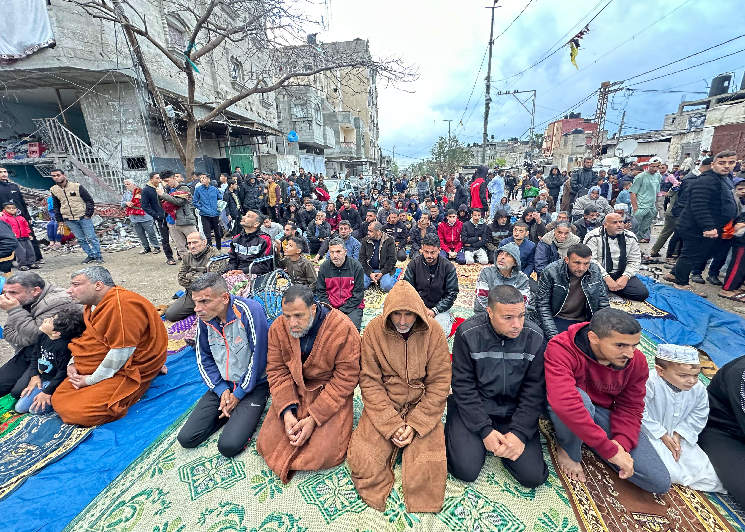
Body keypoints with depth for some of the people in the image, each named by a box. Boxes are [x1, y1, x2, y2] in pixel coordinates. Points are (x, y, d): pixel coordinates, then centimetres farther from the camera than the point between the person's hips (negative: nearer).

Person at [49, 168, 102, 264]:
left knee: (91, 237, -3)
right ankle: (90, 255, 14)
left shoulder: (77, 186, -4)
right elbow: (56, 206, 18)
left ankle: (98, 256, 4)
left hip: (83, 217, -4)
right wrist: (59, 220, 13)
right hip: (69, 220, 4)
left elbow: (89, 200, -2)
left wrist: (88, 214, -8)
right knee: (80, 239, 6)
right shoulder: (53, 190, 9)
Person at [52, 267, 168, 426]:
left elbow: (121, 352, -26)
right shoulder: (94, 304, 7)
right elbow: (87, 339, 21)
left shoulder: (121, 305, -27)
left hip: (128, 369, -10)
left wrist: (91, 380, -15)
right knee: (58, 400, 7)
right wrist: (72, 363, 6)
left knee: (78, 413, -16)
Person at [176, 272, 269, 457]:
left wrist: (238, 395, -12)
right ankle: (231, 412, 17)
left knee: (229, 446, -16)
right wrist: (222, 390, -6)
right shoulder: (204, 317, -4)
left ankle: (247, 414, 11)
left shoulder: (250, 310, -24)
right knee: (186, 438, -1)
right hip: (222, 384, 6)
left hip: (252, 384, -6)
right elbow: (204, 358, 6)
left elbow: (259, 357, -20)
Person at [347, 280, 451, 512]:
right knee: (362, 461, -13)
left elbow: (439, 383, -6)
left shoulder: (433, 332, -11)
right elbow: (369, 381, -8)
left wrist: (415, 424, -12)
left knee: (428, 469, -15)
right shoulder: (374, 330, -12)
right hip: (383, 406, 1)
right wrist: (392, 424, -15)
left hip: (422, 407, 0)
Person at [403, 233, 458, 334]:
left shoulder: (448, 267, -7)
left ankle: (448, 319, 11)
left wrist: (434, 310, -15)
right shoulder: (413, 264, -4)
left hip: (440, 307, -1)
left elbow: (452, 294, -5)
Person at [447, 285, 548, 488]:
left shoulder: (535, 337, -10)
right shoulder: (468, 333, -17)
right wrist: (485, 430, -16)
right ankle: (456, 433, 17)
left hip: (513, 410, 3)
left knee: (534, 476, -9)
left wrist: (519, 433, -15)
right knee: (465, 470, -13)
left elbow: (534, 391, -7)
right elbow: (463, 386, -12)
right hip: (472, 407, -2)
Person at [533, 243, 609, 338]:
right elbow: (542, 305, -11)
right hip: (556, 319, -3)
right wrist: (553, 335, -19)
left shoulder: (595, 271, -2)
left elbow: (603, 304, 8)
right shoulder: (550, 271, -14)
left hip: (584, 322, 4)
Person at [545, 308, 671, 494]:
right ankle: (568, 451, -9)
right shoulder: (561, 349, -32)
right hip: (566, 415, -4)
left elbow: (630, 408, -2)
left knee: (660, 482, -7)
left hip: (605, 412, 5)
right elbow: (565, 402, -42)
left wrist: (621, 443, -19)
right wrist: (610, 450, -37)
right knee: (579, 397, -40)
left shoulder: (637, 362, -10)